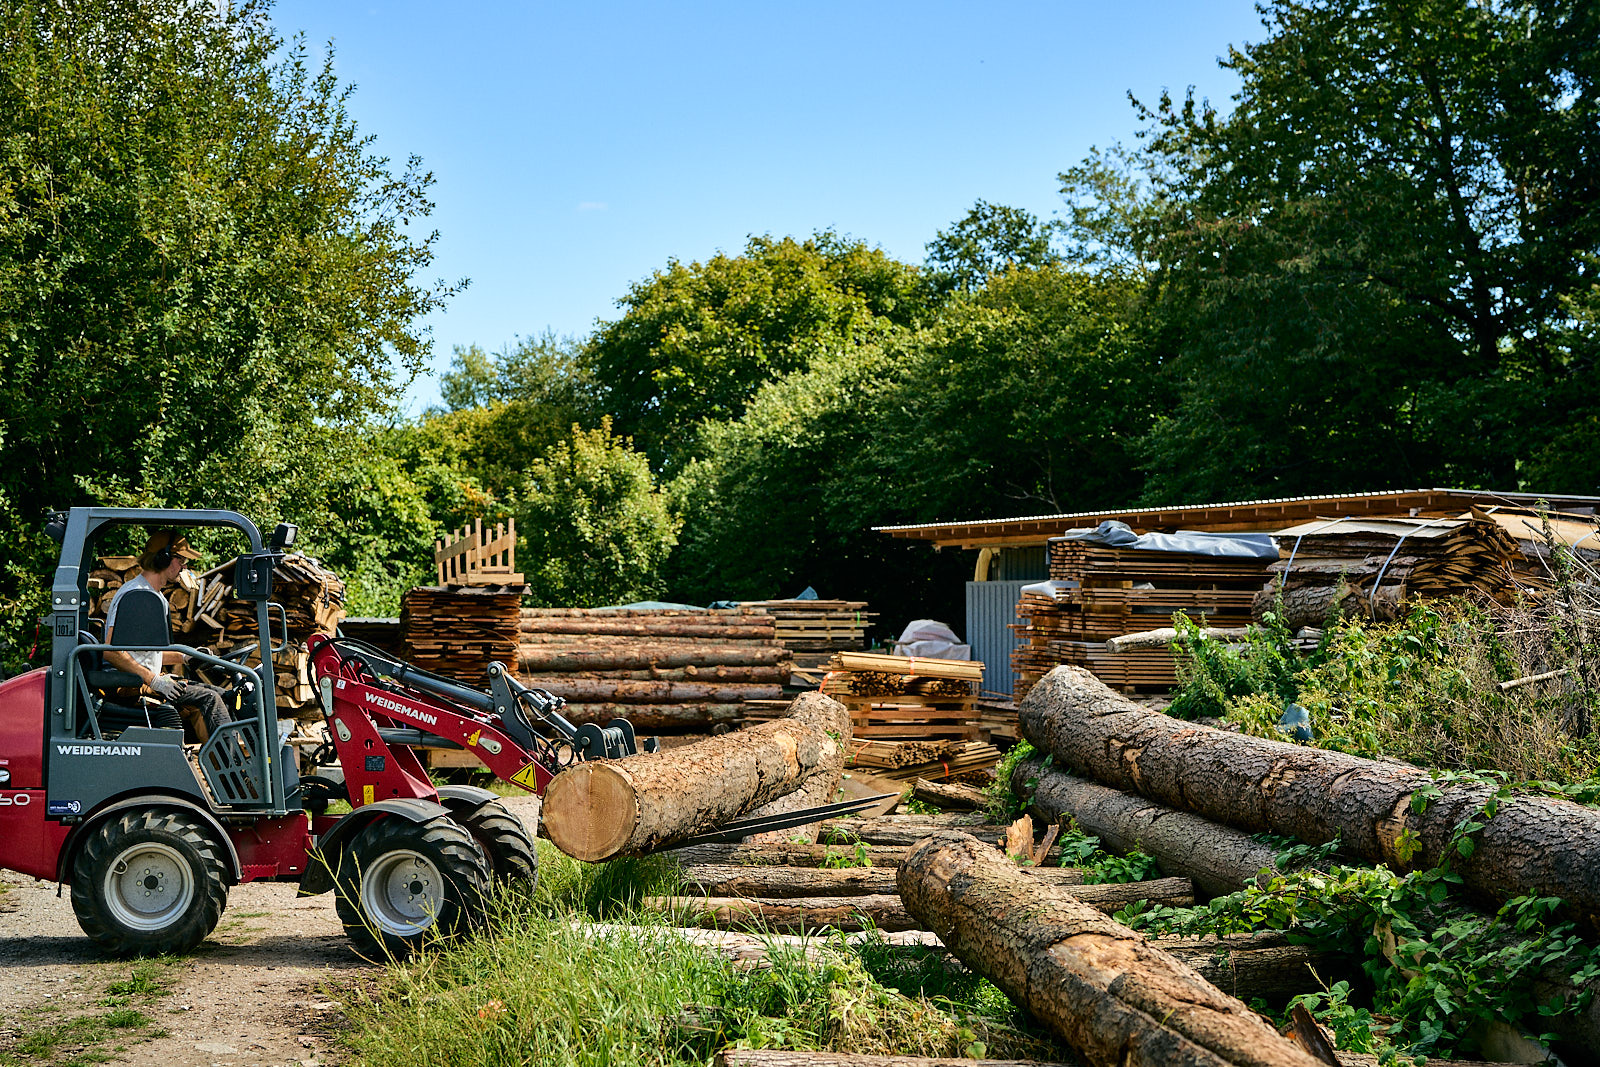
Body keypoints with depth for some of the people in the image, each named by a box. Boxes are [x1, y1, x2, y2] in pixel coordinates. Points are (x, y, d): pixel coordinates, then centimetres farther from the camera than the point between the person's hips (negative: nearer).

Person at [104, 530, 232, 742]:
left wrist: (185, 657, 13)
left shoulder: (159, 599, 19)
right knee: (208, 699, -18)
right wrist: (154, 680, -25)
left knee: (216, 694, -1)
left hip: (150, 681, 10)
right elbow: (111, 651, -23)